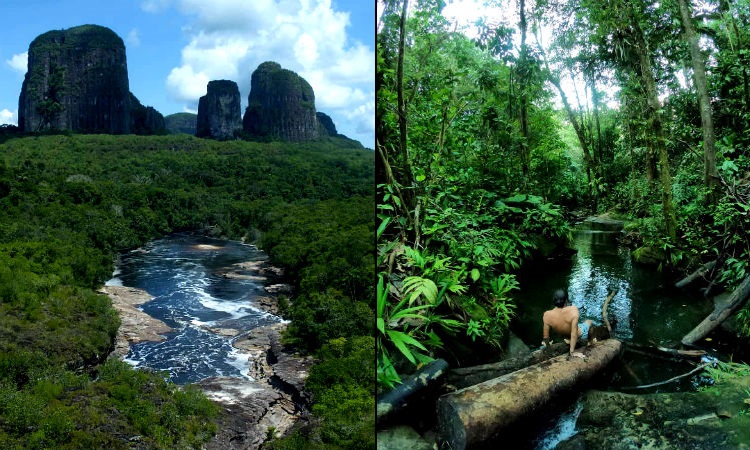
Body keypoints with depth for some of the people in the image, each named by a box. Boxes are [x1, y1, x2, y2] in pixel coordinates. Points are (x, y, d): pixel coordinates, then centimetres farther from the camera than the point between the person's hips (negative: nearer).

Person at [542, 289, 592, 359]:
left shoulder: (547, 315, -31)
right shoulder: (573, 310, -39)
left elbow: (546, 336, -18)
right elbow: (574, 334, -34)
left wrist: (547, 344, 3)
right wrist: (572, 352, -22)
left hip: (563, 336, 2)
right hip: (579, 335, -2)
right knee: (589, 322, 30)